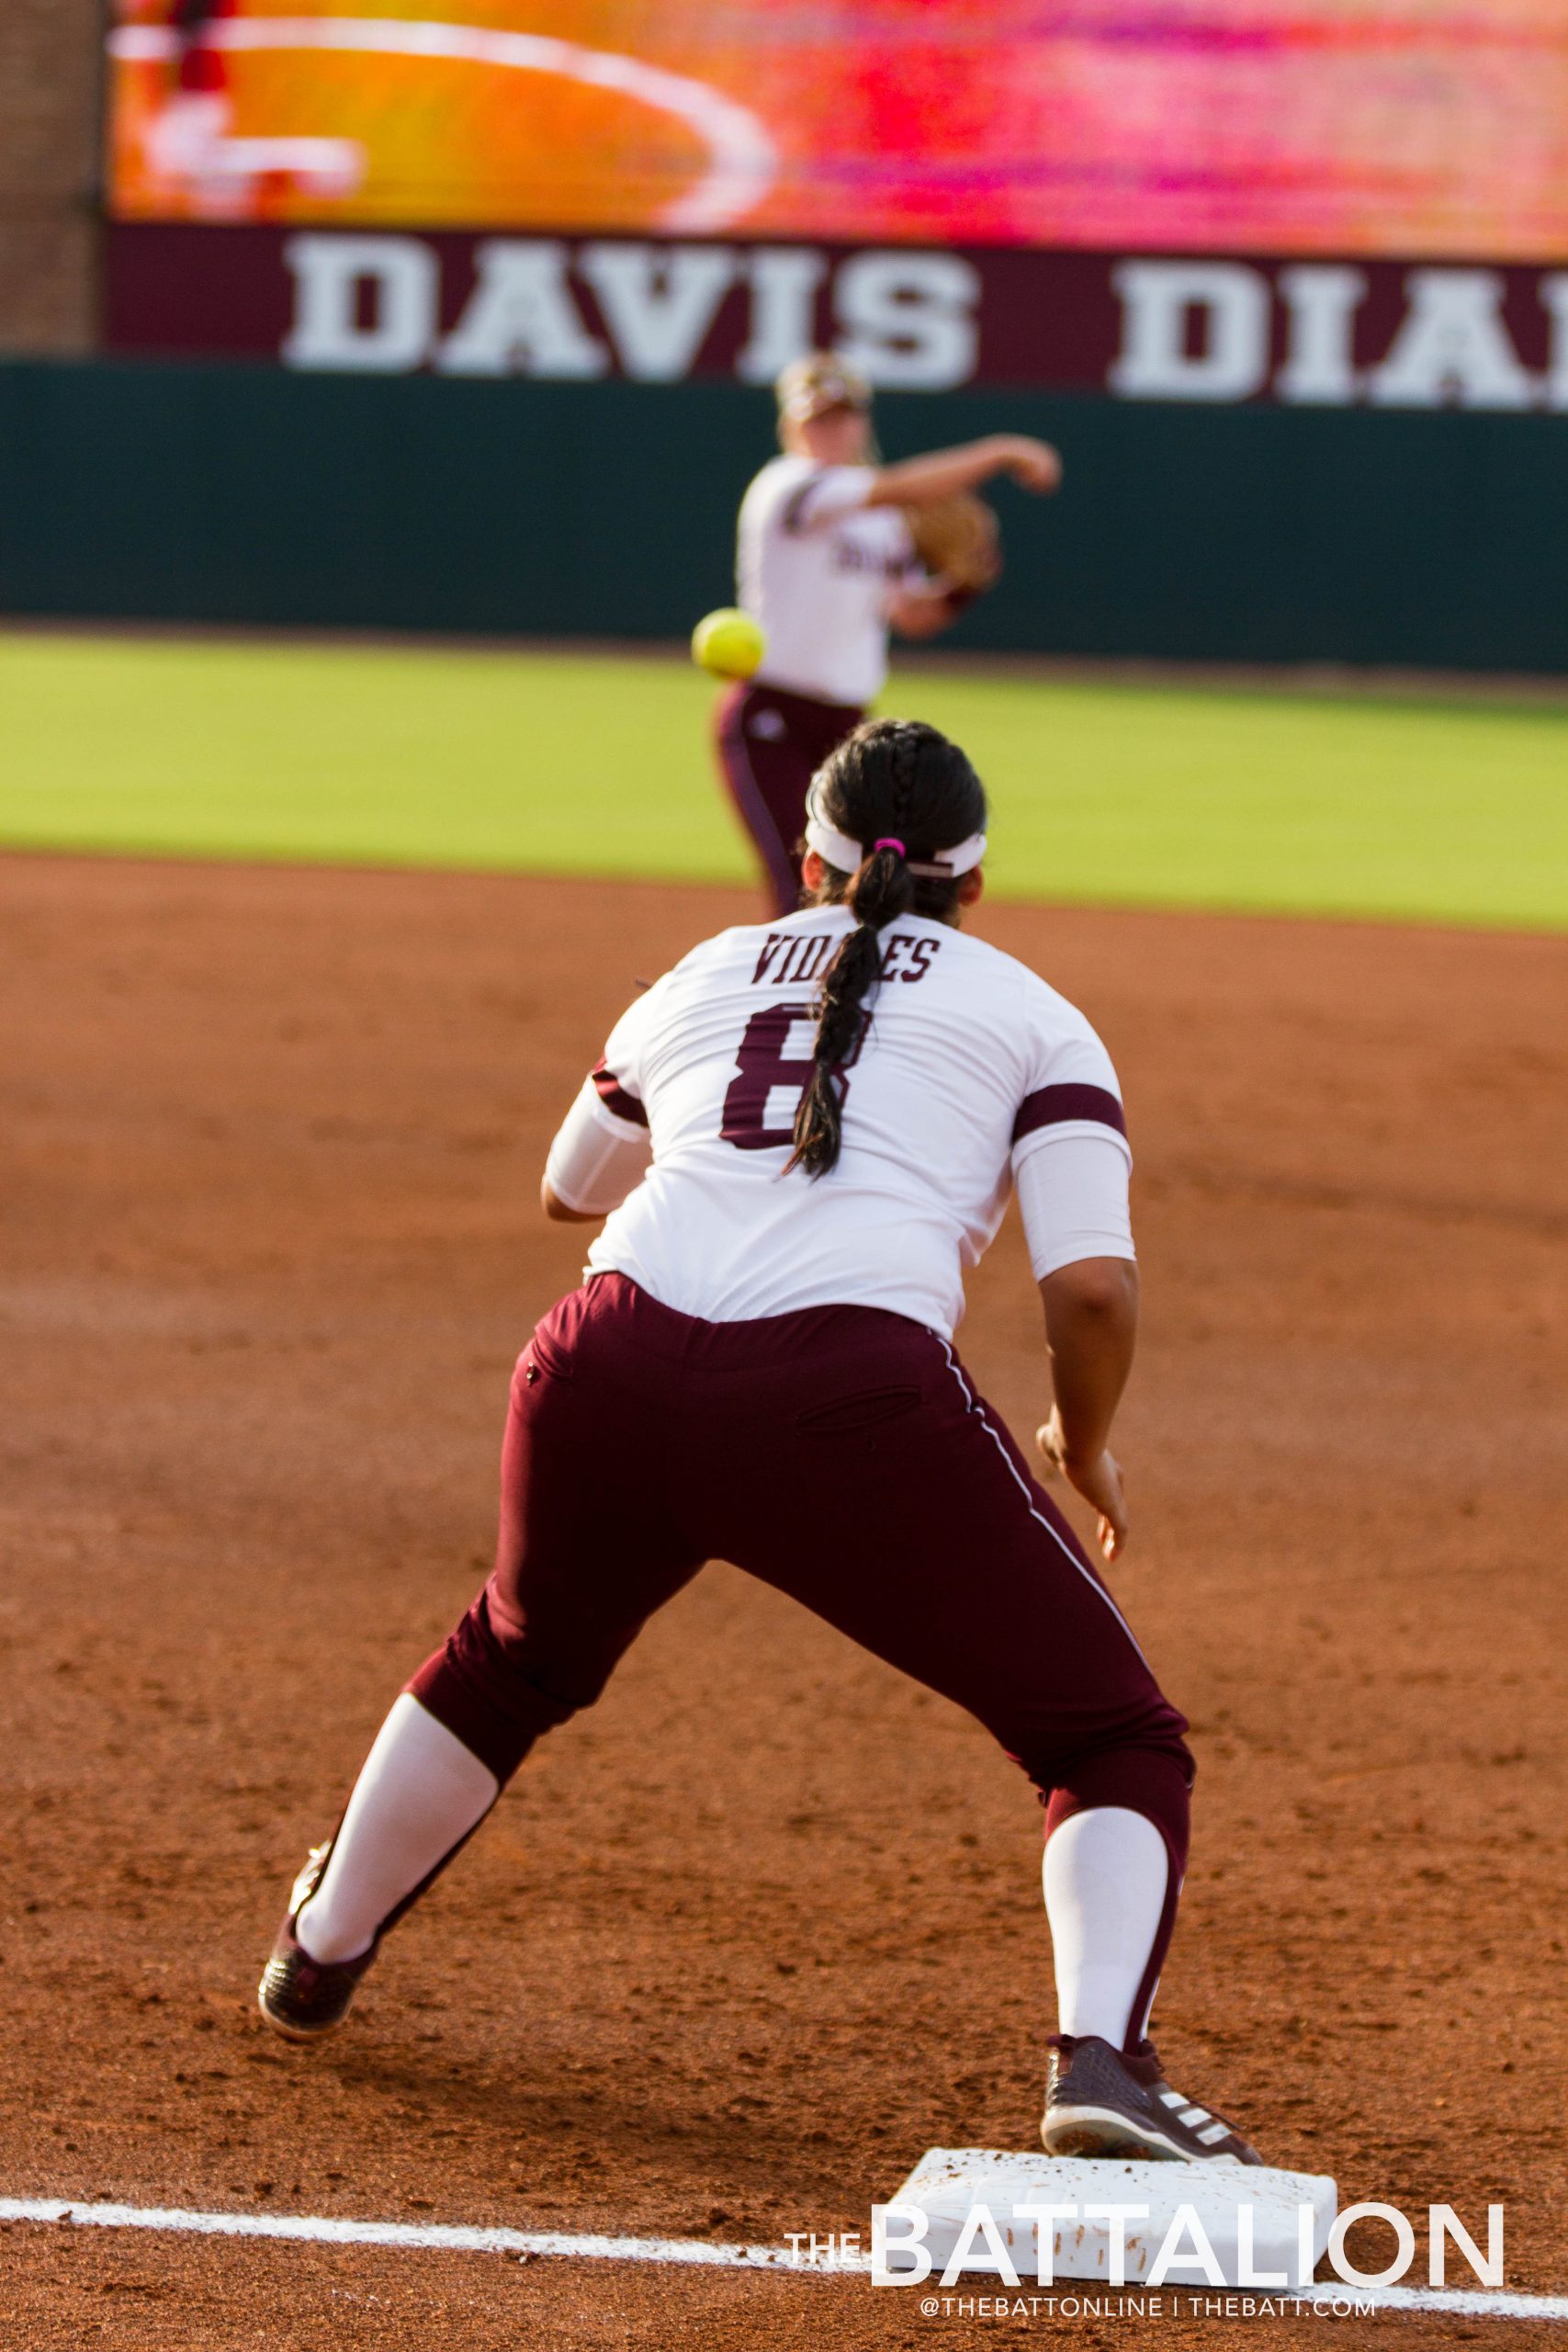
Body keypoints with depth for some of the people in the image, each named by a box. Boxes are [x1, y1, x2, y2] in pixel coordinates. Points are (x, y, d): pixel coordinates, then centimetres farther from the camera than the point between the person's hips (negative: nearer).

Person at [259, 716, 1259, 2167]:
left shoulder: (708, 975, 28)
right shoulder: (1033, 1017, 17)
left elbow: (573, 1183, 46)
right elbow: (1093, 1282, 3)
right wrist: (1085, 1449, 21)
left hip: (606, 1365, 4)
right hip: (851, 1394, -4)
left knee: (515, 1659, 35)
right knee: (1116, 1741, 7)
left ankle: (322, 1954, 49)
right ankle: (1103, 2058, -18)